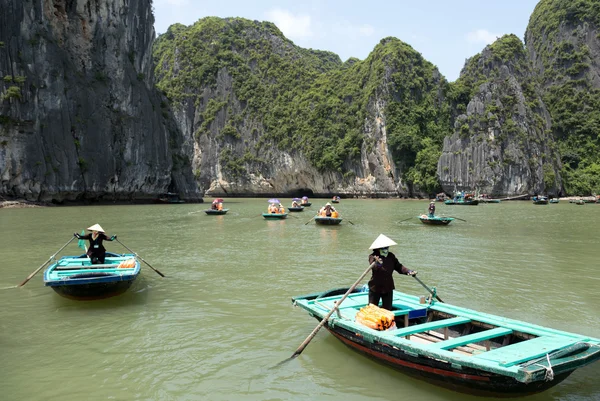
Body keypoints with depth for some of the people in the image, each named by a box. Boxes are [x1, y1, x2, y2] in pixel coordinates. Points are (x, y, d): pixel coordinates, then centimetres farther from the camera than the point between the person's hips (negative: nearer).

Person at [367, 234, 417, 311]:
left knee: (388, 309, 13)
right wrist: (377, 264, -59)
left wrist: (408, 271, -13)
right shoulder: (373, 256, -15)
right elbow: (374, 267, -34)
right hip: (375, 288, -4)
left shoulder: (391, 256, 1)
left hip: (388, 287, 5)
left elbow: (398, 266, 4)